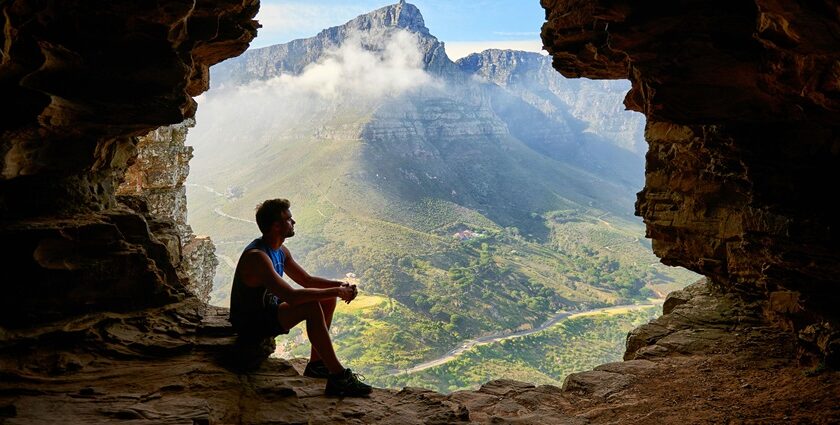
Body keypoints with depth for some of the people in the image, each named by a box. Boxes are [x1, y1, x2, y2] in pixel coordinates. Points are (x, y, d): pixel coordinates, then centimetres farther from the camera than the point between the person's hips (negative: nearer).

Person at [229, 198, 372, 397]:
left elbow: (307, 280, 12)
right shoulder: (257, 256, -28)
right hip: (250, 322, -10)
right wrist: (335, 291, -30)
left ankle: (316, 364, 9)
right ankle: (338, 377, -25)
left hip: (269, 309, 10)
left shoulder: (281, 251, 4)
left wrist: (340, 285, -6)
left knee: (327, 299, 5)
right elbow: (291, 296, -37)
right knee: (313, 308, -29)